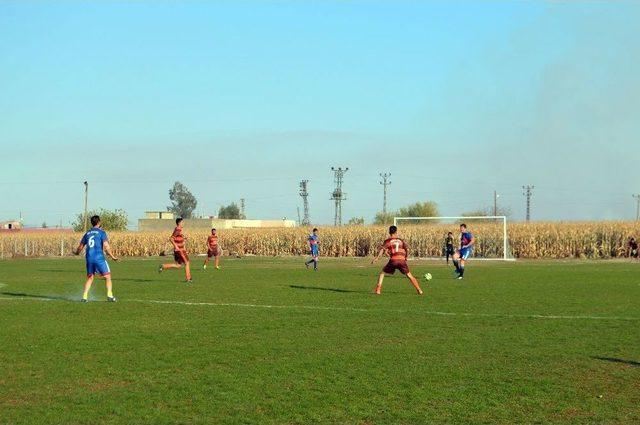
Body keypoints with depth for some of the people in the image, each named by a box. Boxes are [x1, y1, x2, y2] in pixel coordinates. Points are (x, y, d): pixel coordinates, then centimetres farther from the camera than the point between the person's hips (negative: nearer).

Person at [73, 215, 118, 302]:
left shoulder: (87, 233, 14)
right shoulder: (101, 232, -1)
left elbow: (80, 247, 21)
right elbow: (106, 246, -11)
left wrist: (76, 252, 42)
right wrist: (112, 256, -4)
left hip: (89, 258, 5)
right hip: (99, 258, -5)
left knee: (89, 278, 15)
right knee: (108, 277, 4)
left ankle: (84, 297, 5)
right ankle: (110, 295, -6)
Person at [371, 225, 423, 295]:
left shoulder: (388, 241, 11)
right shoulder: (401, 240, 21)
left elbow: (382, 249, -4)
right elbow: (407, 249, 11)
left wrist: (376, 258, -8)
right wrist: (406, 257, 21)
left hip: (393, 260, -2)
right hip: (402, 260, 2)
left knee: (382, 273, 16)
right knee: (409, 275, 17)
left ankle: (378, 290, 2)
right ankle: (419, 290, 13)